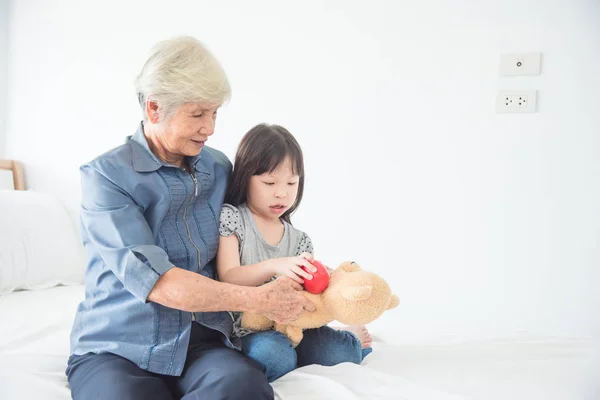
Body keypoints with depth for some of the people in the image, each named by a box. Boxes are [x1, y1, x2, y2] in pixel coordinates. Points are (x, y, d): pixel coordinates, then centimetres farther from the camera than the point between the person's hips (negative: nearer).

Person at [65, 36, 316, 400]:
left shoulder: (220, 169, 9)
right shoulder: (105, 176, -7)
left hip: (201, 342, 4)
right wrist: (259, 299, -19)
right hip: (117, 349, -3)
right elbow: (152, 280, -18)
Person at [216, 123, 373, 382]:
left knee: (335, 352, -21)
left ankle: (351, 339, 16)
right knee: (273, 355, -34)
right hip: (245, 331, -3)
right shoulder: (231, 217, -5)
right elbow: (228, 278, -13)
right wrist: (273, 267, -30)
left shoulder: (299, 240, 8)